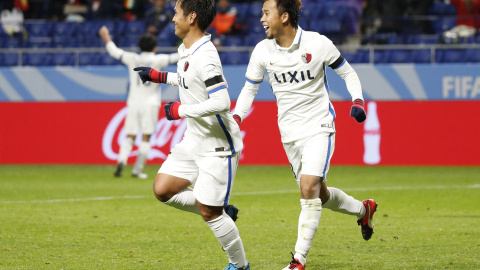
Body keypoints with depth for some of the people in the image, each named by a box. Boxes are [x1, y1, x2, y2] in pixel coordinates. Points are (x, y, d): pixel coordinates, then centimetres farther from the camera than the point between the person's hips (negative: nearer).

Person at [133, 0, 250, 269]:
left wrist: (180, 110, -23)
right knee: (163, 190, 3)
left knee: (209, 211, -4)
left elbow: (221, 102, -33)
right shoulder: (187, 51, 7)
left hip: (218, 146, -9)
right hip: (194, 141, 9)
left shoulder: (205, 57, -24)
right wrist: (159, 76, 25)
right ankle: (222, 213, 17)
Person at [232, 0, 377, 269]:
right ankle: (363, 209, 43)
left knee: (309, 189, -19)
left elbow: (348, 73, 1)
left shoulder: (318, 44, -12)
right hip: (290, 133, 5)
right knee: (320, 195, 13)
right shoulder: (263, 51, -3)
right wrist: (236, 117, -8)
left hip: (319, 128, -5)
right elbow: (250, 88, 8)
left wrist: (358, 101, -14)